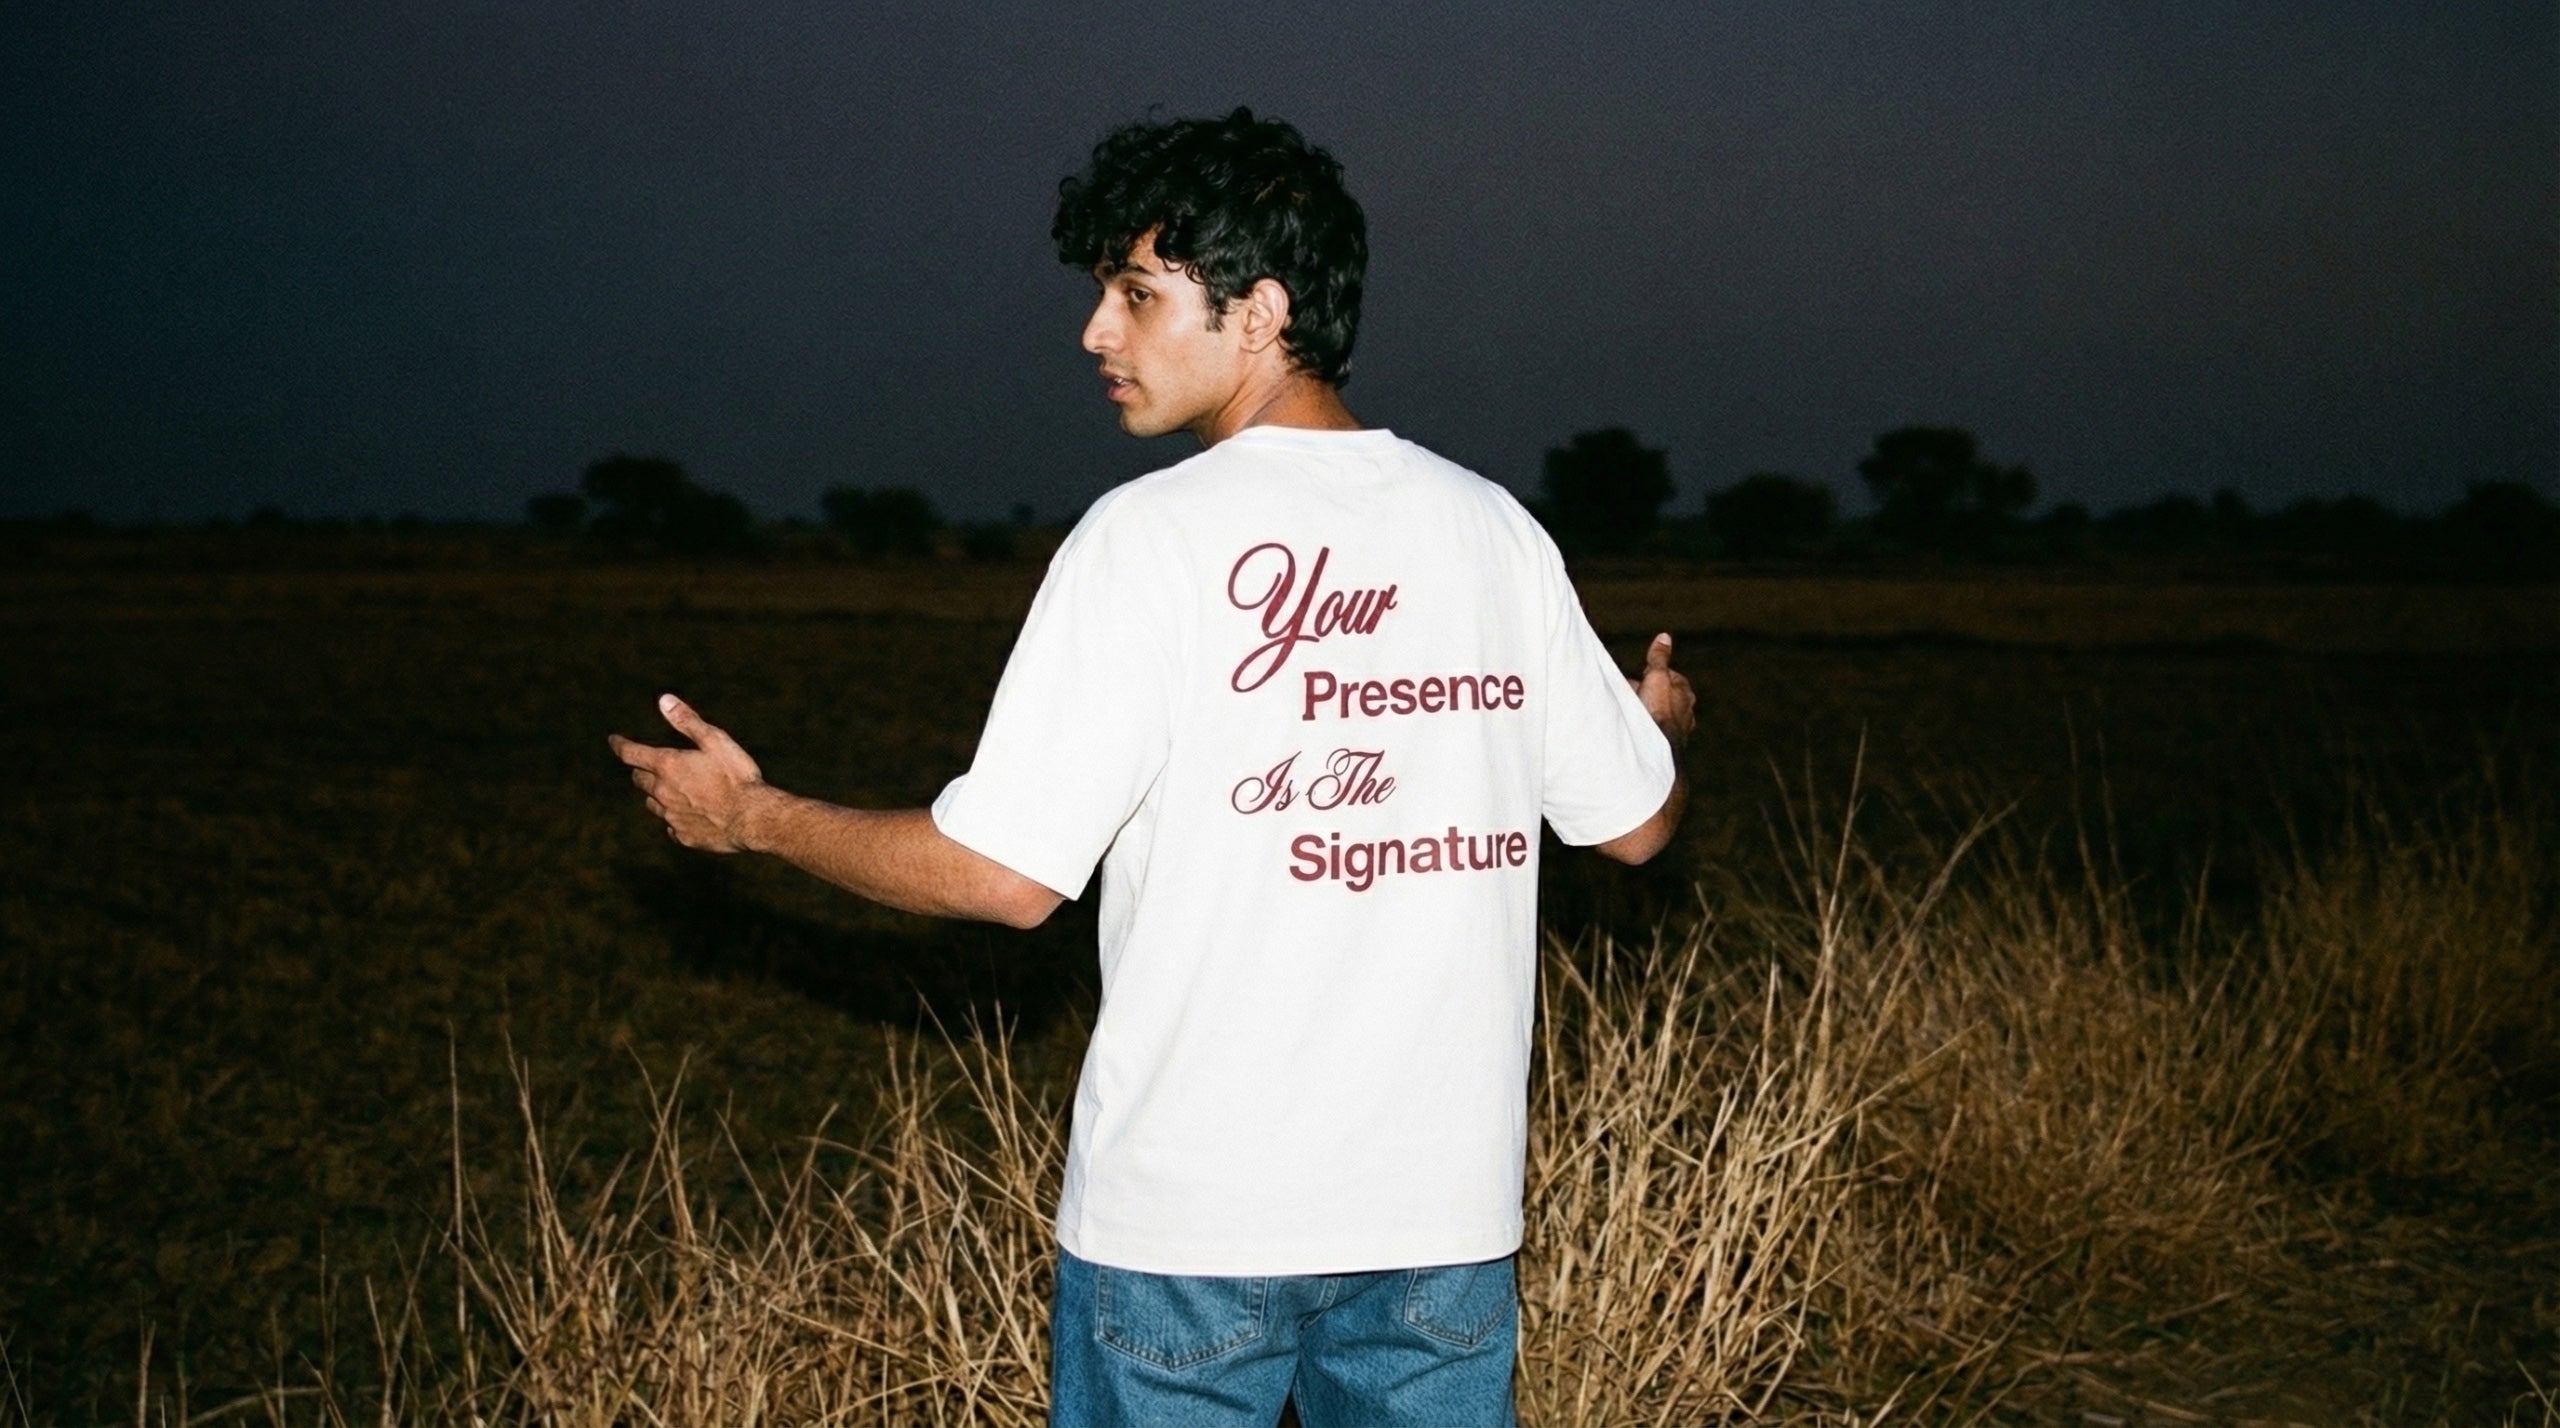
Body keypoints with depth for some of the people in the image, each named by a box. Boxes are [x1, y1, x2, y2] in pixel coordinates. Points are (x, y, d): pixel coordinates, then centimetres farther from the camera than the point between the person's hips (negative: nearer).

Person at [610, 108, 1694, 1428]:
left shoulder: (1152, 537, -12)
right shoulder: (1493, 531, 1)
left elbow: (1002, 871, -14)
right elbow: (1636, 823, 10)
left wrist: (753, 816, 1)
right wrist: (1658, 718, 34)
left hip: (1191, 1221, -4)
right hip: (1443, 1209, 4)